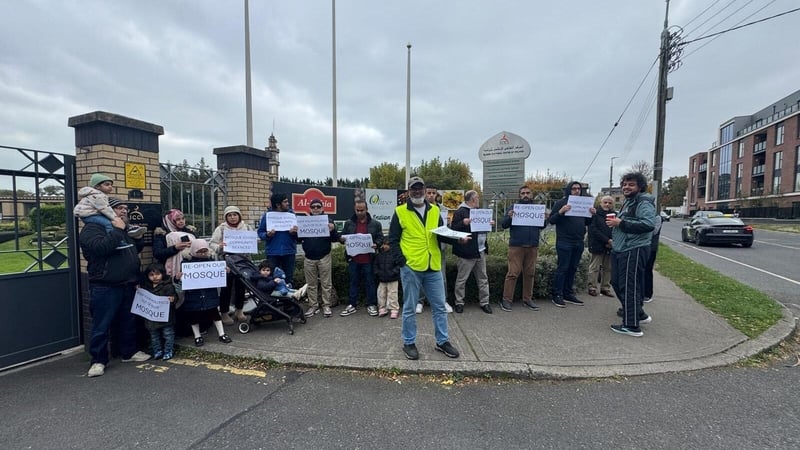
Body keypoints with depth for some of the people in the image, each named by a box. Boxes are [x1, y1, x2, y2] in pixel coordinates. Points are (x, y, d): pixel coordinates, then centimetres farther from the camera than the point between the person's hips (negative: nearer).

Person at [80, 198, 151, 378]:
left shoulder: (122, 230, 19)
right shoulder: (92, 228, -7)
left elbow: (133, 255, 26)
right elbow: (101, 247, -28)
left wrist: (135, 279, 19)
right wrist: (118, 230, -18)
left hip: (127, 286, 8)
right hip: (105, 287, -8)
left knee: (128, 322, 15)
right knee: (102, 325, 0)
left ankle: (129, 352, 26)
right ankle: (98, 360, 13)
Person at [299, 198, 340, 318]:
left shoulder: (328, 221, 3)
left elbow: (336, 239, -2)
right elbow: (298, 239, 10)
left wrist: (332, 230, -21)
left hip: (324, 258, -2)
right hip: (309, 258, 2)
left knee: (326, 283, 3)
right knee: (311, 284, 9)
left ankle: (326, 306, 13)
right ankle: (313, 306, 19)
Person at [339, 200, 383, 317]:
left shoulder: (375, 224, 3)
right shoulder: (348, 223, 7)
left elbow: (380, 238, 4)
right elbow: (342, 237, 12)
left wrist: (375, 244, -16)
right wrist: (343, 239, -11)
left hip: (368, 259, -1)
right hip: (353, 259, 2)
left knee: (370, 282, 7)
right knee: (354, 282, 11)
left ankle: (371, 305, 19)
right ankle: (352, 305, 20)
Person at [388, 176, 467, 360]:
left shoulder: (434, 211, 10)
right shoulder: (400, 212, -3)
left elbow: (441, 235, 14)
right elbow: (393, 240, -2)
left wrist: (457, 239, -4)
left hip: (433, 267, 4)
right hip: (410, 267, -4)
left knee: (439, 306, 12)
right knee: (410, 308, 8)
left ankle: (442, 342, 28)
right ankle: (409, 343, 24)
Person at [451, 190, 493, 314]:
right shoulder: (460, 212, -9)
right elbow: (453, 229, -13)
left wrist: (488, 224, 8)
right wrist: (463, 223, -28)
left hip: (481, 251, 8)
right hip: (467, 252, -8)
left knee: (483, 278, 12)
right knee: (462, 279, 2)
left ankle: (484, 302, 22)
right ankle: (459, 302, 15)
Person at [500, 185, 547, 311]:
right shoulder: (514, 208, 3)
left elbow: (542, 227, 13)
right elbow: (503, 225, -2)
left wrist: (544, 219, -8)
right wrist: (509, 217, -22)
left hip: (533, 247, 4)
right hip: (516, 246, -4)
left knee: (530, 273, 10)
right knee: (513, 273, -5)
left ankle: (527, 299, 21)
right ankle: (506, 299, 1)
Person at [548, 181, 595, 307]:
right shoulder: (561, 203, -4)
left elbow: (586, 222, 19)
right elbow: (551, 220, -8)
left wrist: (592, 214, 0)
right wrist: (560, 212, -26)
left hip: (579, 242, 6)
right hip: (564, 242, -6)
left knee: (573, 268, 11)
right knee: (562, 268, -4)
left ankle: (568, 294, 20)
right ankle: (557, 295, 3)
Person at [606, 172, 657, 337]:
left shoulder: (643, 203, -11)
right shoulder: (628, 202, 20)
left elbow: (649, 224, -27)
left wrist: (621, 223, -24)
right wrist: (615, 222, 11)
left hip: (634, 250, -11)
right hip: (620, 249, 11)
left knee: (629, 287, -7)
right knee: (617, 283, 16)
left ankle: (632, 326, 2)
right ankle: (639, 314, 32)